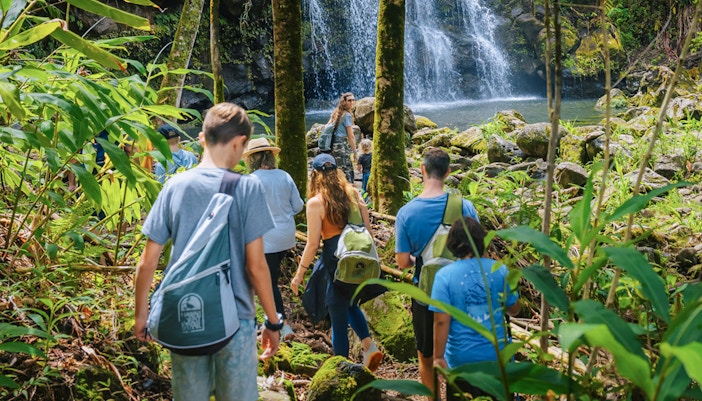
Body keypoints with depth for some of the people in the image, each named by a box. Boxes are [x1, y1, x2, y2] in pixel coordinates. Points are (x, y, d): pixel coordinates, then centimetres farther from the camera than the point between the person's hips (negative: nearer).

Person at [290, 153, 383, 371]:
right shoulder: (353, 193, 3)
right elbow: (368, 231, 6)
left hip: (335, 261, -5)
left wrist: (299, 274, 0)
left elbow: (312, 244, -10)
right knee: (351, 305, 28)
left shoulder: (316, 203, -10)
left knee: (338, 317, 9)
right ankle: (369, 346, 10)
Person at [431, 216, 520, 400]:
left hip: (462, 359, -2)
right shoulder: (499, 270, -7)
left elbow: (441, 321, -15)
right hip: (497, 356, 2)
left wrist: (438, 357, -6)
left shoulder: (445, 275, -14)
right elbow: (514, 309, 5)